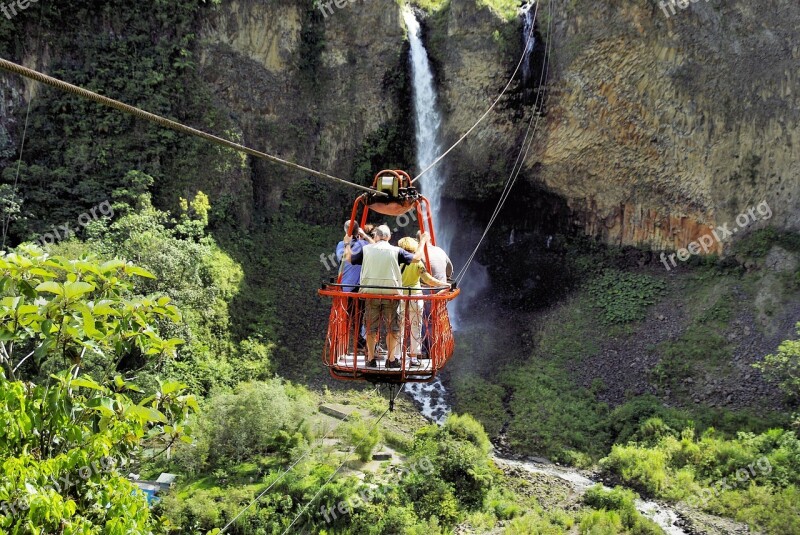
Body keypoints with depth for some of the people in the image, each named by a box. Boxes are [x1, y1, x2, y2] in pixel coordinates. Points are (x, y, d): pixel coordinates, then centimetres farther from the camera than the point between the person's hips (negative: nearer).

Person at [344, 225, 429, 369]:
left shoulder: (366, 249, 4)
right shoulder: (396, 251, 1)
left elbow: (349, 258, 16)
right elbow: (416, 258, 7)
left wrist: (347, 244, 34)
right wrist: (423, 242, 22)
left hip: (370, 293, 1)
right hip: (391, 293, -1)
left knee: (371, 327, 10)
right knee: (392, 327, 8)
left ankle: (371, 359, 12)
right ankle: (391, 359, 6)